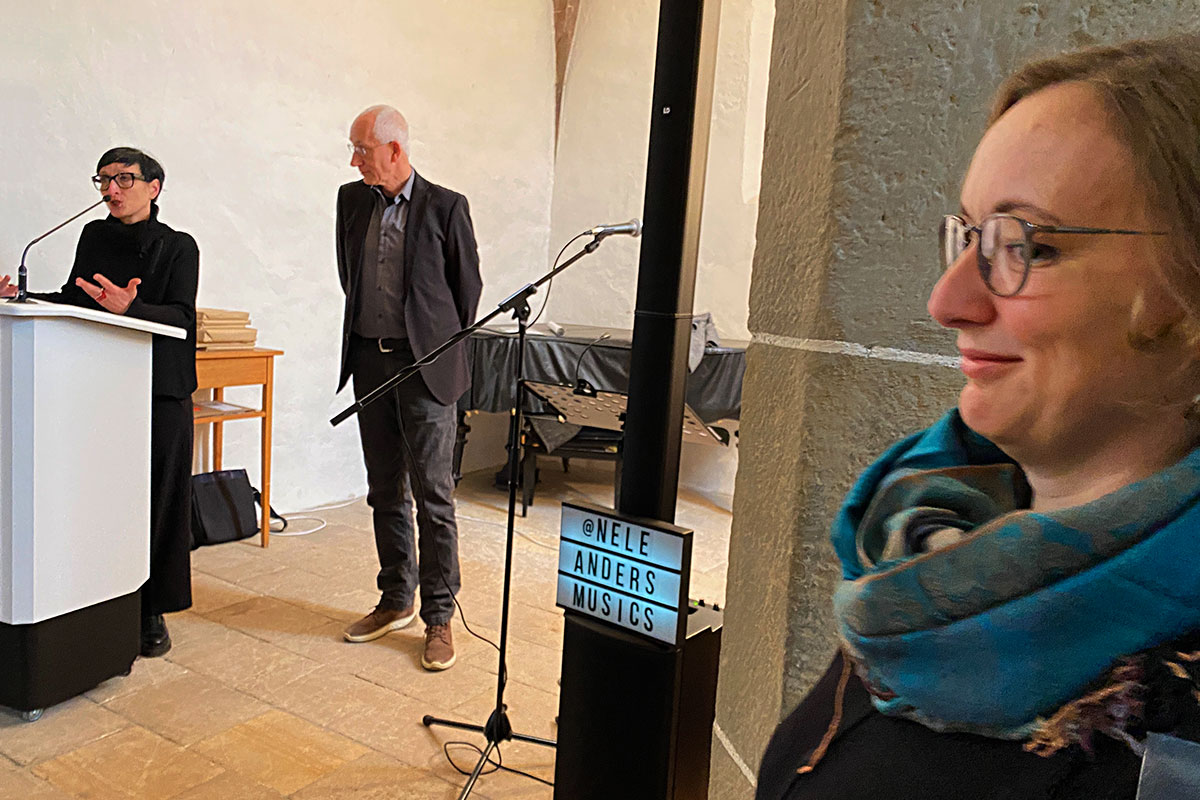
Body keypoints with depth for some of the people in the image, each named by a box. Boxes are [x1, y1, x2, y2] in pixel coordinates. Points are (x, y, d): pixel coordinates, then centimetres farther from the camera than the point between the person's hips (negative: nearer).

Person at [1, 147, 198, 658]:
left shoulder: (178, 247, 0)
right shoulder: (94, 236, 13)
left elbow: (181, 317, -13)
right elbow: (73, 301, 19)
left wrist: (130, 309, -29)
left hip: (159, 391, -4)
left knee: (156, 502, 0)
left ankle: (151, 613, 12)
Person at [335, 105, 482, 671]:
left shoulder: (445, 206, -5)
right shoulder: (352, 199, 10)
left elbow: (468, 285, 3)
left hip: (425, 366, -5)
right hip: (369, 362, 5)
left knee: (432, 497, -2)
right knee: (385, 493, 13)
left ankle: (438, 618, 9)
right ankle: (395, 602, 27)